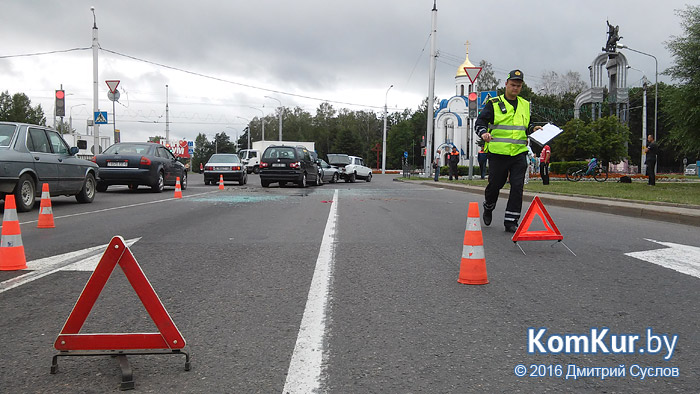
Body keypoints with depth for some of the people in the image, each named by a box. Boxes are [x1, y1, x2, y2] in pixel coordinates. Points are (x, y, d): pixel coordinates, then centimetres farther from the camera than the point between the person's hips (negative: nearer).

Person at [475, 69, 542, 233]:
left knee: (517, 187, -5)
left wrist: (532, 129, 10)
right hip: (498, 153, -3)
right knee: (495, 185, 6)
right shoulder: (494, 104, 0)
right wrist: (483, 133, -25)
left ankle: (511, 221, 1)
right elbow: (480, 122, -5)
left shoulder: (525, 105, 16)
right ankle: (488, 207, 37)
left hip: (519, 153, 3)